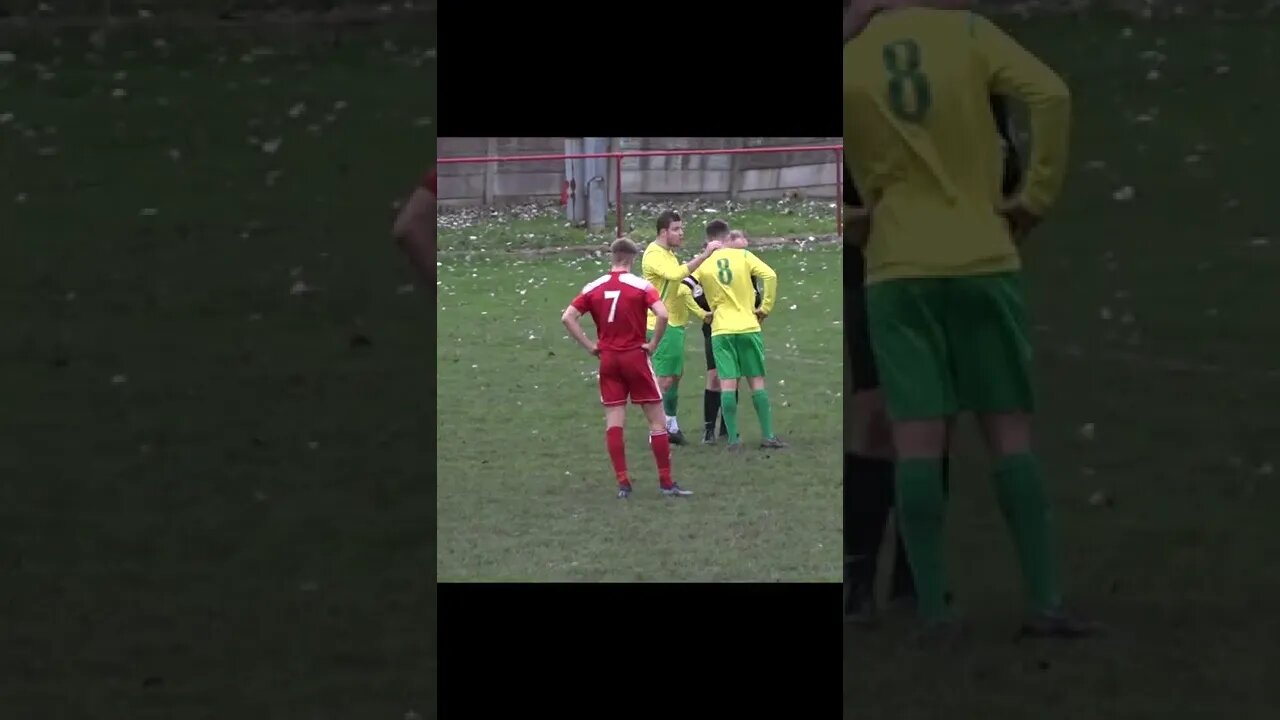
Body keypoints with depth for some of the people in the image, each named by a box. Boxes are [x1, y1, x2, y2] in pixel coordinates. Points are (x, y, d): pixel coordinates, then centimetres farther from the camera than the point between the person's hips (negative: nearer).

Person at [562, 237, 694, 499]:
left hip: (608, 359, 3)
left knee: (614, 422, 5)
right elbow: (662, 314, -22)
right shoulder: (640, 286, -8)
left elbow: (568, 317, -2)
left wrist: (589, 345, 3)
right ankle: (666, 482, 4)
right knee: (656, 420, 4)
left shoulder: (594, 288, 2)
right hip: (636, 357, -3)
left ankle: (623, 483, 2)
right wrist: (653, 344, -8)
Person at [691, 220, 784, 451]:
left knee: (727, 383, 0)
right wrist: (765, 308, -1)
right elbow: (770, 276, -10)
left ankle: (733, 439, -3)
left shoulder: (703, 263, 1)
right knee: (757, 381, 8)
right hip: (749, 326, 0)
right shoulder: (743, 256, -1)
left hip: (721, 330, 0)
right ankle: (767, 435, 8)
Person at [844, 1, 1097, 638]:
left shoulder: (847, 66, 1)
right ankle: (1044, 600, 0)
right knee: (1010, 432, 5)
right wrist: (1035, 198, -3)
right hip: (984, 260, 0)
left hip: (898, 271, 0)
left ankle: (932, 608, -5)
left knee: (917, 439, -1)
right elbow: (1051, 96, -11)